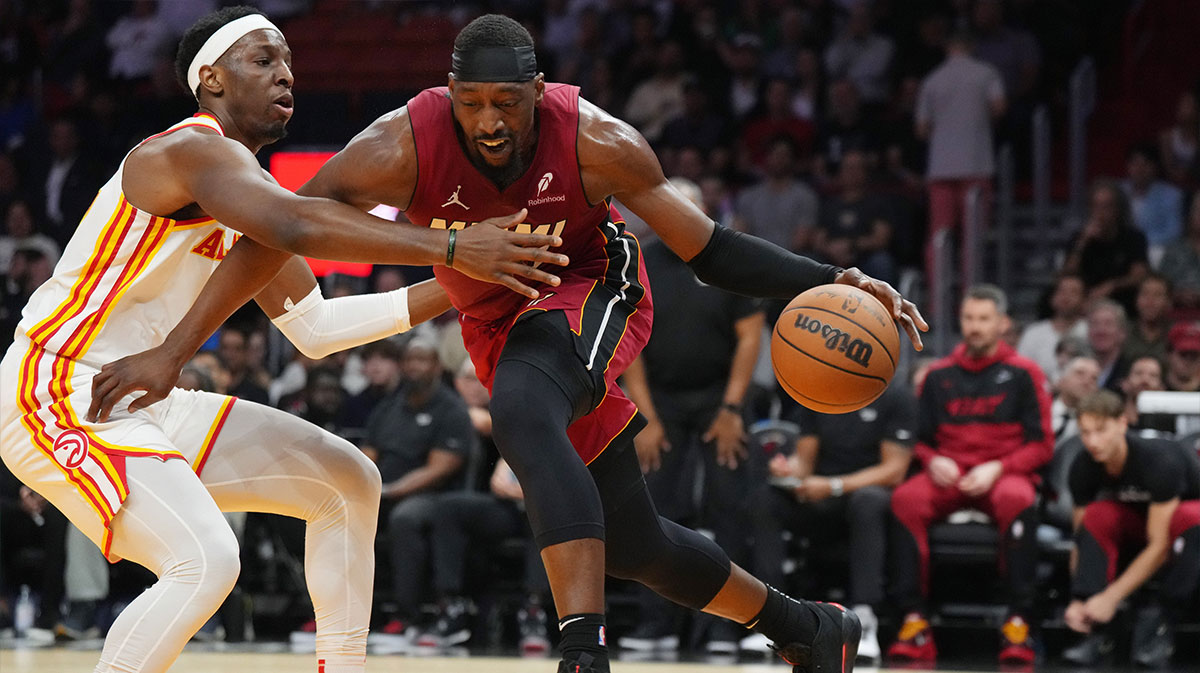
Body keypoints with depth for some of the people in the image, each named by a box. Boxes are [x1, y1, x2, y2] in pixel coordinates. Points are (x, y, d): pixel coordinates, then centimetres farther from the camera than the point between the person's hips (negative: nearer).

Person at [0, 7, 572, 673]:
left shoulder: (242, 192, 15)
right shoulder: (193, 150, -17)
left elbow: (314, 325, 20)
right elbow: (295, 225, -37)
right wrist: (451, 248, -40)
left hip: (139, 405, 10)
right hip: (55, 398, -10)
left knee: (347, 481, 9)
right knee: (206, 559, -29)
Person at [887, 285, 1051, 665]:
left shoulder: (1022, 374, 6)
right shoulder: (939, 376, 15)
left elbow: (1042, 445, 3)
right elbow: (920, 440, 18)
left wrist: (997, 469, -13)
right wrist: (933, 462, -6)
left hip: (1004, 474, -2)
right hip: (948, 476, 2)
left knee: (1016, 500, -39)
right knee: (906, 498, -31)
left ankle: (1018, 621, -34)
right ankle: (914, 620, -32)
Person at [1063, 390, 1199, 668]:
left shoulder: (1160, 460, -34)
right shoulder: (1083, 468, -20)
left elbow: (1160, 545, -33)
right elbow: (1082, 540, -16)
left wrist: (1111, 597, -36)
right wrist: (1078, 600, -31)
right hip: (1135, 519, 4)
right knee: (1098, 515, -29)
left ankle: (1159, 621, -28)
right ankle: (1096, 631, -31)